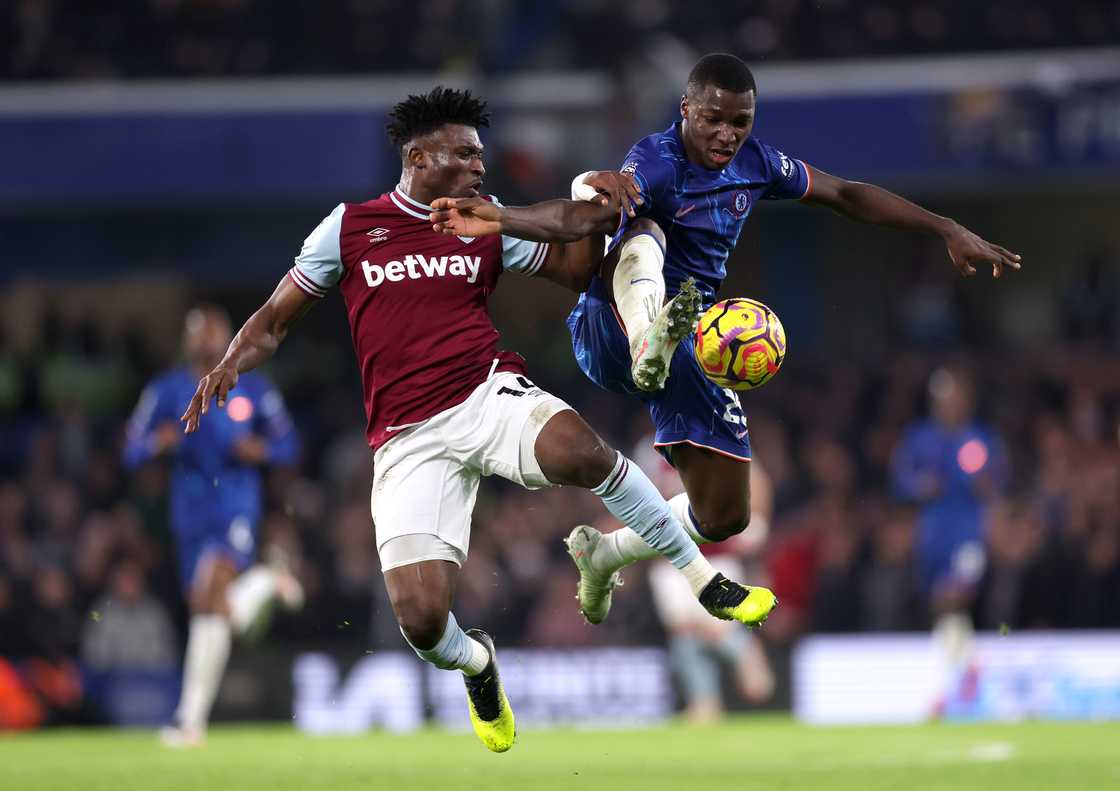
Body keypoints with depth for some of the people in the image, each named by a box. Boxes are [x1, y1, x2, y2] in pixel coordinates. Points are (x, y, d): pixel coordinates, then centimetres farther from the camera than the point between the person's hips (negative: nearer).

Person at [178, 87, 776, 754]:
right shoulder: (350, 226, 10)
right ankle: (474, 662, 23)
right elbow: (276, 318, 15)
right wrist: (230, 367, -4)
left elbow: (573, 269, 22)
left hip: (492, 395, 1)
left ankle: (706, 581, -19)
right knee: (420, 621, -16)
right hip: (409, 440, -1)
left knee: (579, 450, -37)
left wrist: (598, 222, 1)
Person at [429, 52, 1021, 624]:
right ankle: (649, 347, -65)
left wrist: (949, 231, 15)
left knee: (724, 518, 4)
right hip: (609, 334, -7)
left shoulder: (755, 163, 3)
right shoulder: (657, 163, -19)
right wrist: (500, 220, -57)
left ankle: (605, 553, 32)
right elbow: (578, 217, -37)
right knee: (640, 233, -36)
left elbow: (847, 196, 17)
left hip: (690, 352, 7)